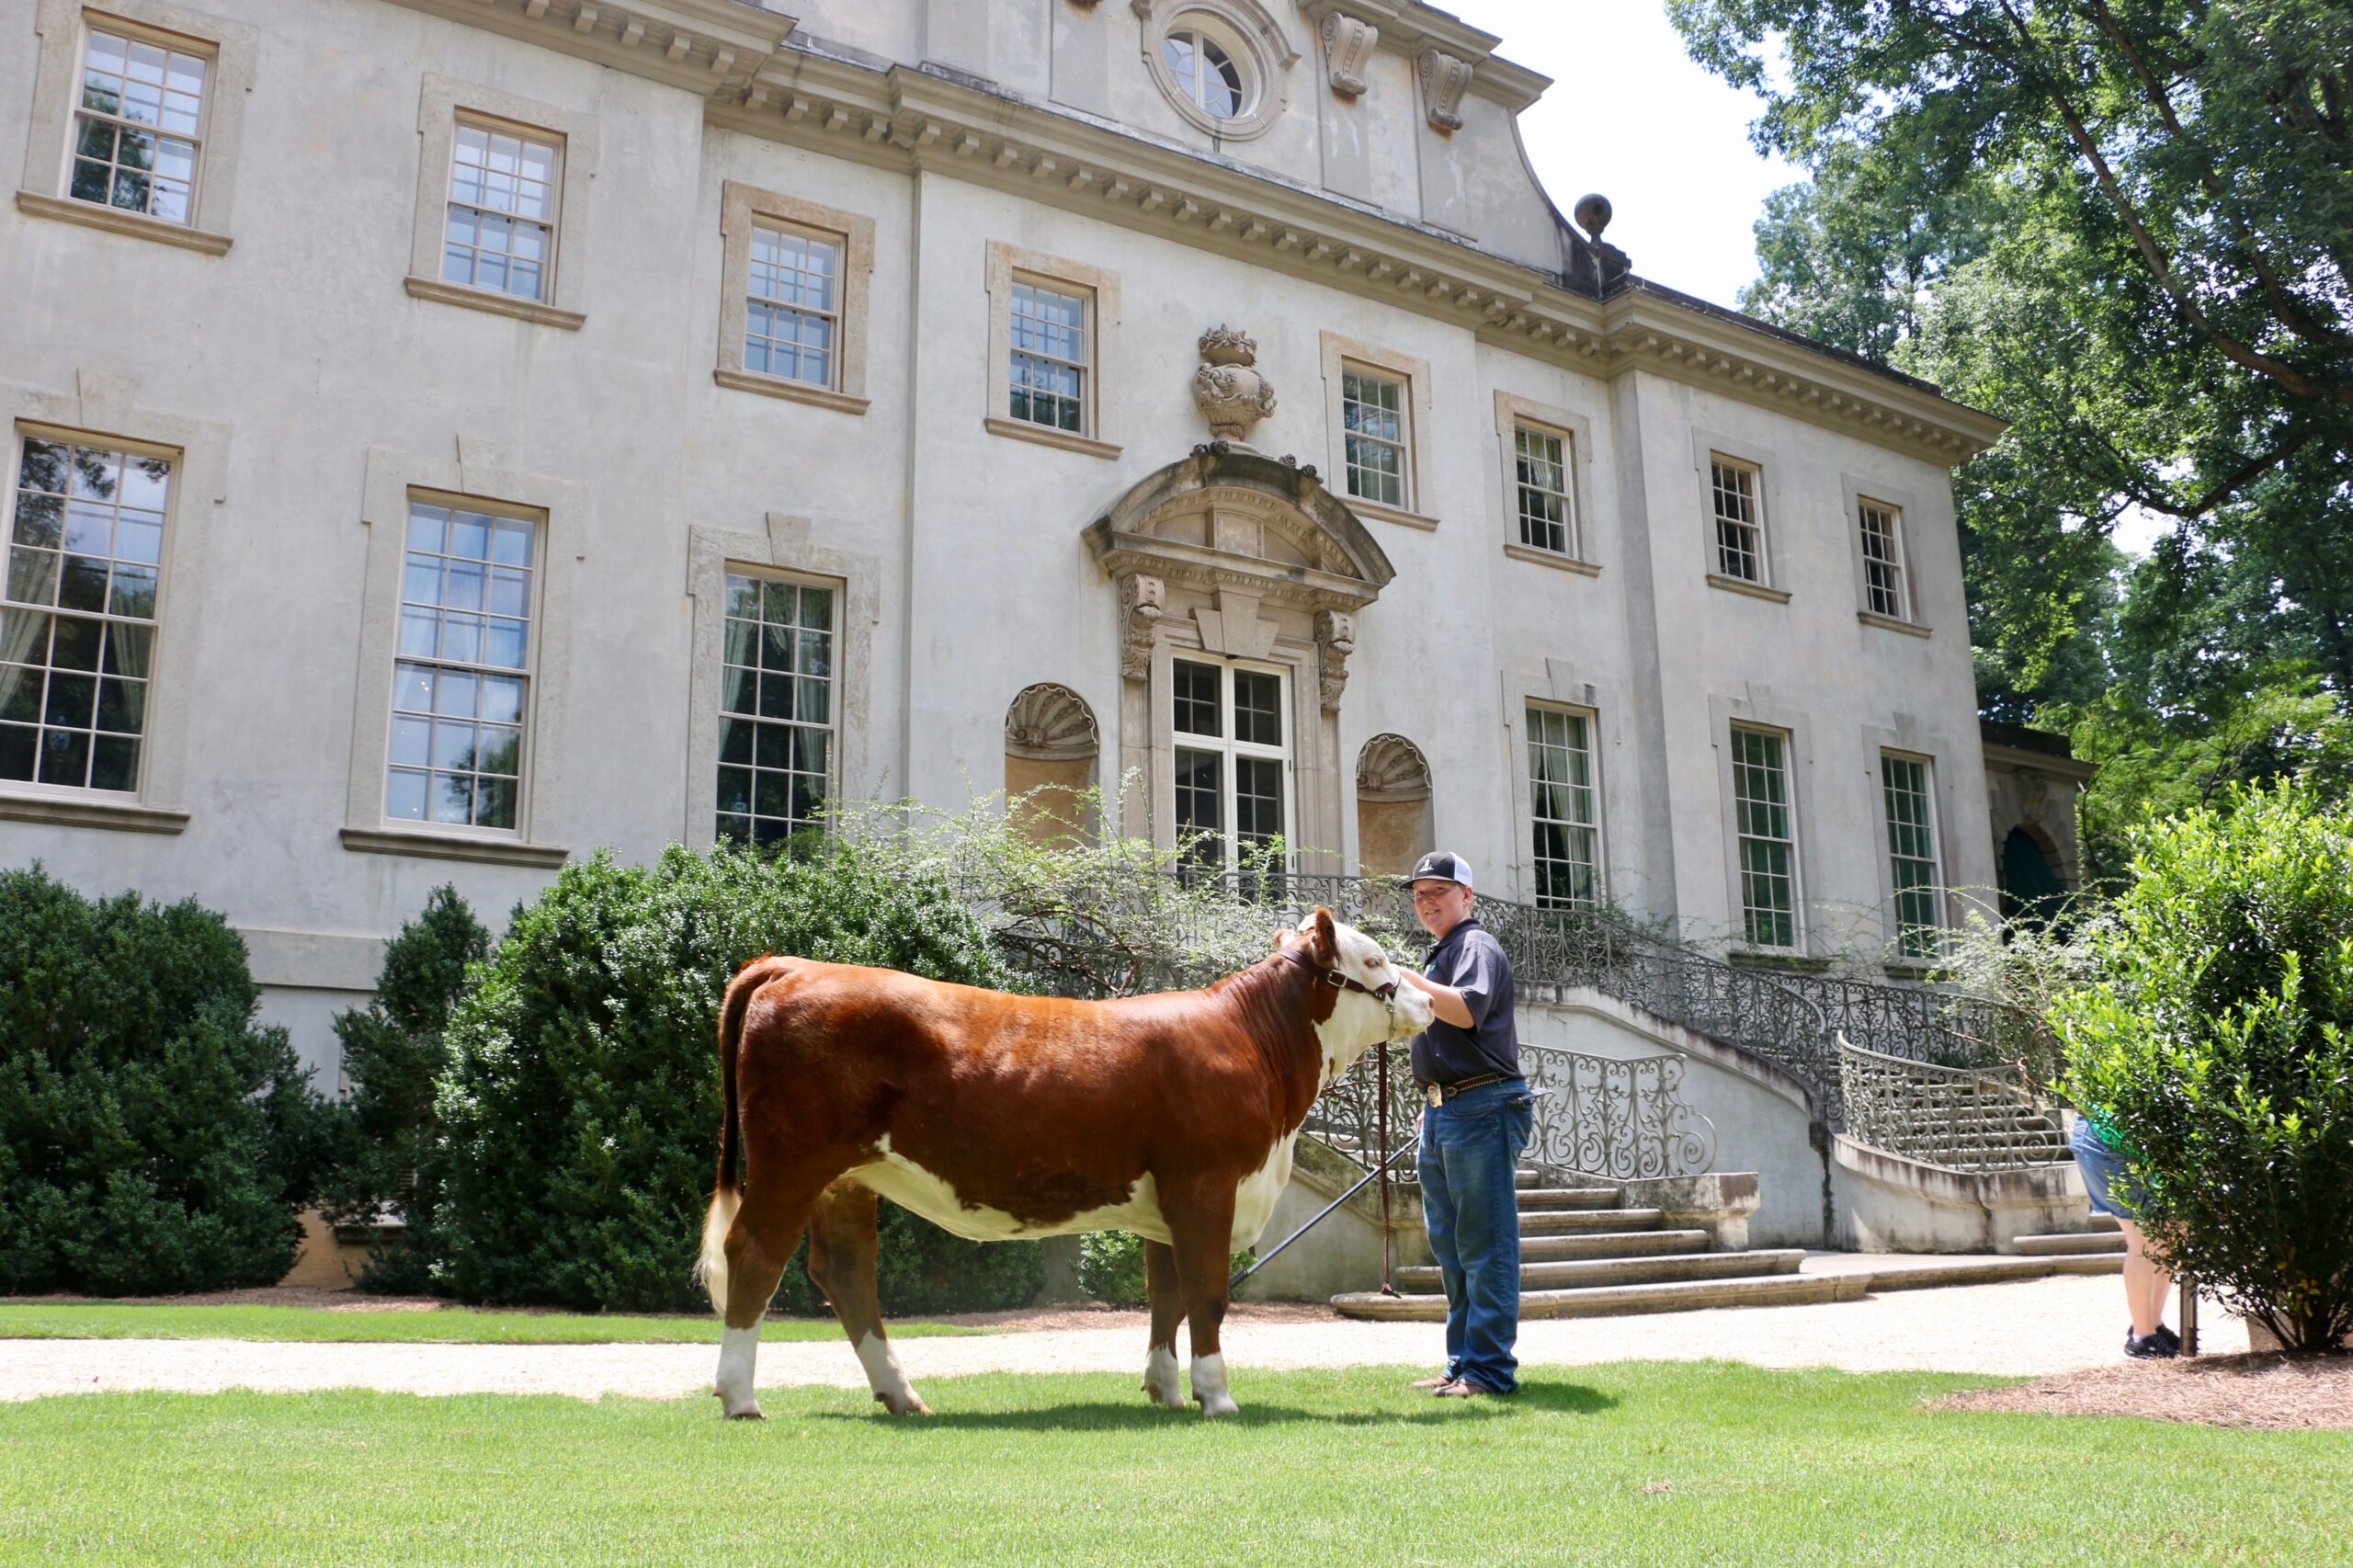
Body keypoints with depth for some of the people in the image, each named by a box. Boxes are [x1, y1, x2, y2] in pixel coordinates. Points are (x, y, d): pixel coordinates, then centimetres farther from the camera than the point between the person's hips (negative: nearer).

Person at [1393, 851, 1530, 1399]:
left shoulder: (1476, 946, -7)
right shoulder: (1437, 953, 22)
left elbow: (1468, 1009, -27)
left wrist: (1404, 978, -31)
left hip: (1482, 1109, -10)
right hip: (1443, 1112, 10)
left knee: (1484, 1244, -8)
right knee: (1450, 1246, 14)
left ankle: (1490, 1370, -5)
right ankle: (1462, 1365, 22)